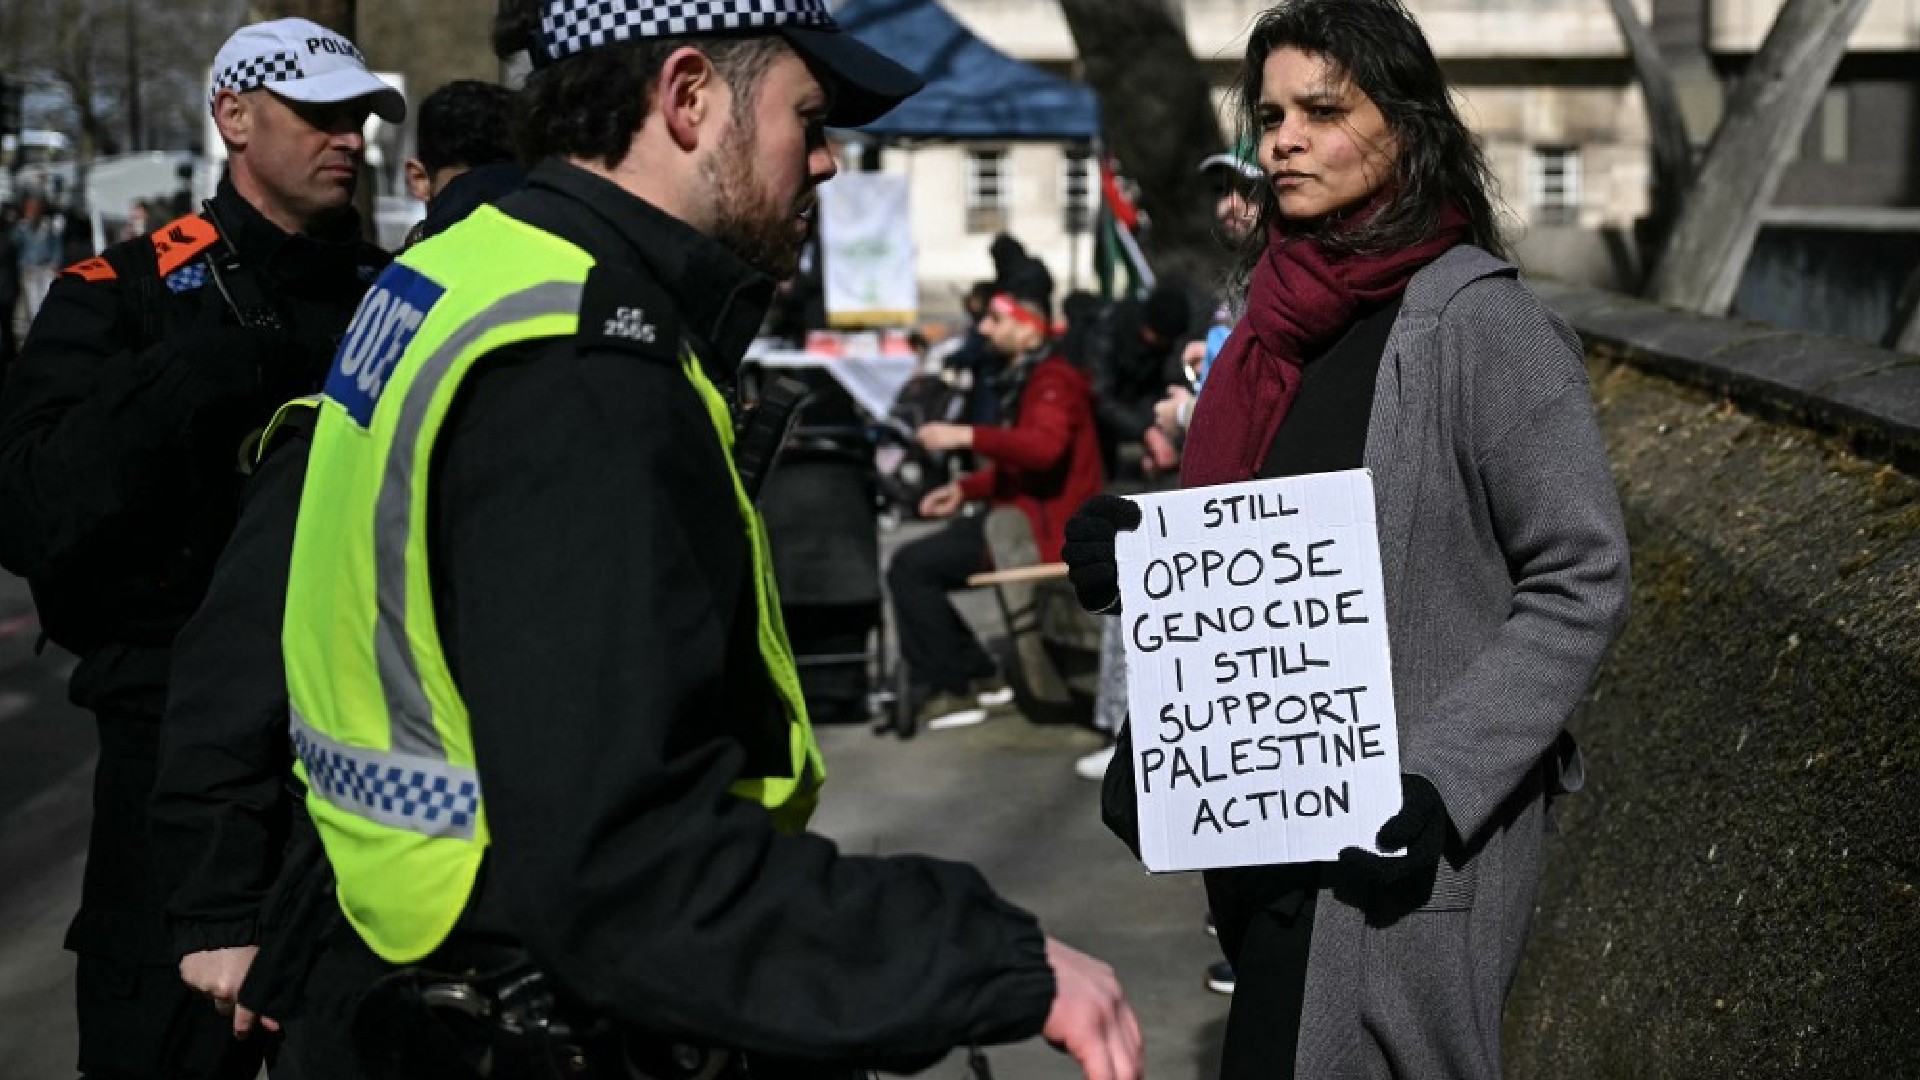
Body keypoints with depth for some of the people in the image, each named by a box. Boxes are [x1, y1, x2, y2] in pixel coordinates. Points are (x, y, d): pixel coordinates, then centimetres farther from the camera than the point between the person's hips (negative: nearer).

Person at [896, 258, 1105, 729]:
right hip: (1025, 513, 11)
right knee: (916, 559, 14)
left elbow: (1044, 447, -34)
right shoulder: (1029, 377, 20)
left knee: (909, 568, -16)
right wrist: (965, 488, 15)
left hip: (1044, 530, -11)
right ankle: (978, 675, 14)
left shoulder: (1053, 380, -14)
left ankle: (947, 692, -7)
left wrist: (967, 436, -37)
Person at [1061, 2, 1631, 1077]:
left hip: (1395, 833, -7)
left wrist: (1438, 783, -22)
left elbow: (1582, 582, -14)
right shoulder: (1284, 315, 8)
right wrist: (1132, 554, -4)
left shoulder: (1480, 320, -12)